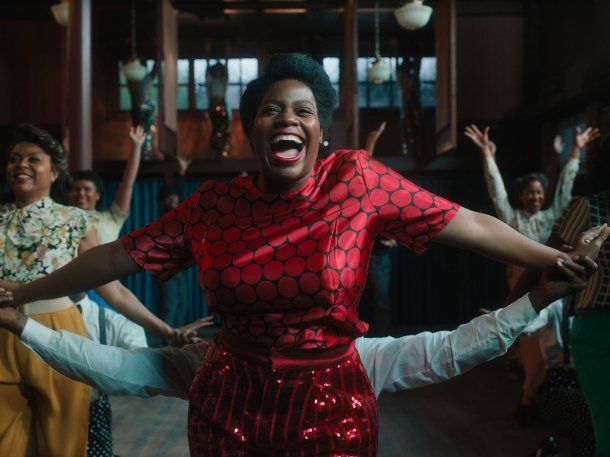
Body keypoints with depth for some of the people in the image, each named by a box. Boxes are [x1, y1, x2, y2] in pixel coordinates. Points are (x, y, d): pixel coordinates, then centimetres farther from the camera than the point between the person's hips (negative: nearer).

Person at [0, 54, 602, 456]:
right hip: (230, 405, 2)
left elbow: (470, 225, -6)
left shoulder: (358, 180, -8)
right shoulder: (215, 205, -3)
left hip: (332, 404, -1)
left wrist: (557, 261, -6)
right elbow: (117, 256, 2)